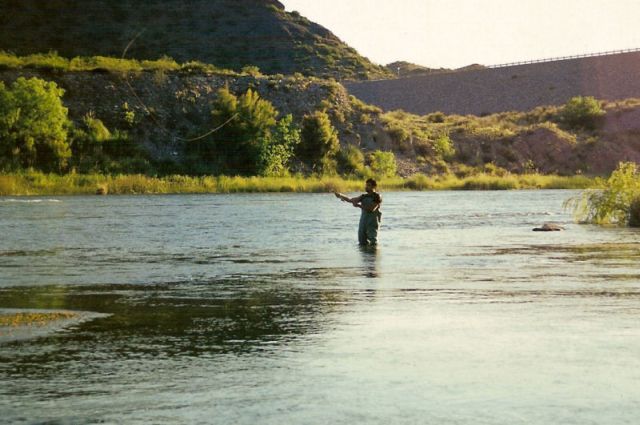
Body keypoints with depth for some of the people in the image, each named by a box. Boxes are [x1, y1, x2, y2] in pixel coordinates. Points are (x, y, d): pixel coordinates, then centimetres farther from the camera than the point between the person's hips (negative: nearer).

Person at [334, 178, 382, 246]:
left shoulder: (377, 196, -5)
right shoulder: (364, 196, 15)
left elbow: (371, 209, -17)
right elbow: (351, 200, 8)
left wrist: (359, 205, -18)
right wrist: (341, 196, -6)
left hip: (373, 221, -7)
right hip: (363, 219, 7)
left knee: (373, 242, -9)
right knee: (362, 241, 6)